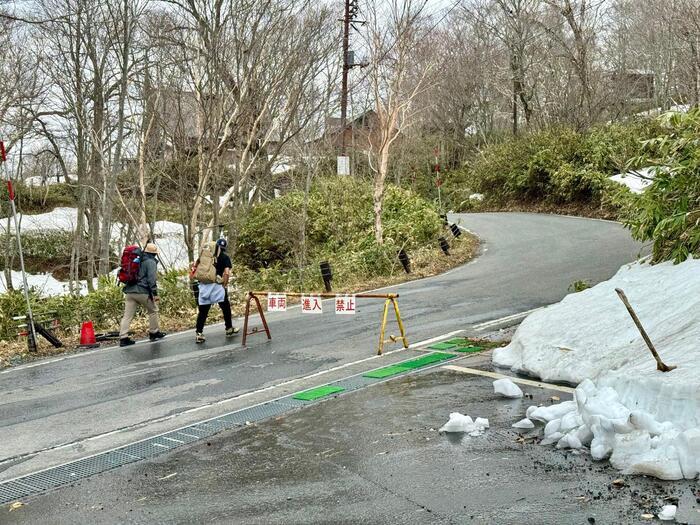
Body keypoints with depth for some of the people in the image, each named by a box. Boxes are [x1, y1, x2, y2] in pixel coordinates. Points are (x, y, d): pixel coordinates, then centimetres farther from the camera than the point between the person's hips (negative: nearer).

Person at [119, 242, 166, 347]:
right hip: (143, 292, -6)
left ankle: (123, 338, -4)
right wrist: (154, 293, -12)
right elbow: (151, 279, -12)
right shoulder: (151, 262, -3)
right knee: (153, 311, 14)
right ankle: (154, 332, 21)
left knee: (127, 315, 2)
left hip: (129, 292, 6)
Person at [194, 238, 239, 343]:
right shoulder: (225, 257, 1)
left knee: (203, 310, 5)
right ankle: (229, 329, 26)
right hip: (217, 285, -3)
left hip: (204, 285, 3)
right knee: (226, 308, 15)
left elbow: (195, 265, 7)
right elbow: (226, 273, -9)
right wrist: (225, 285, -2)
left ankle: (198, 333, 0)